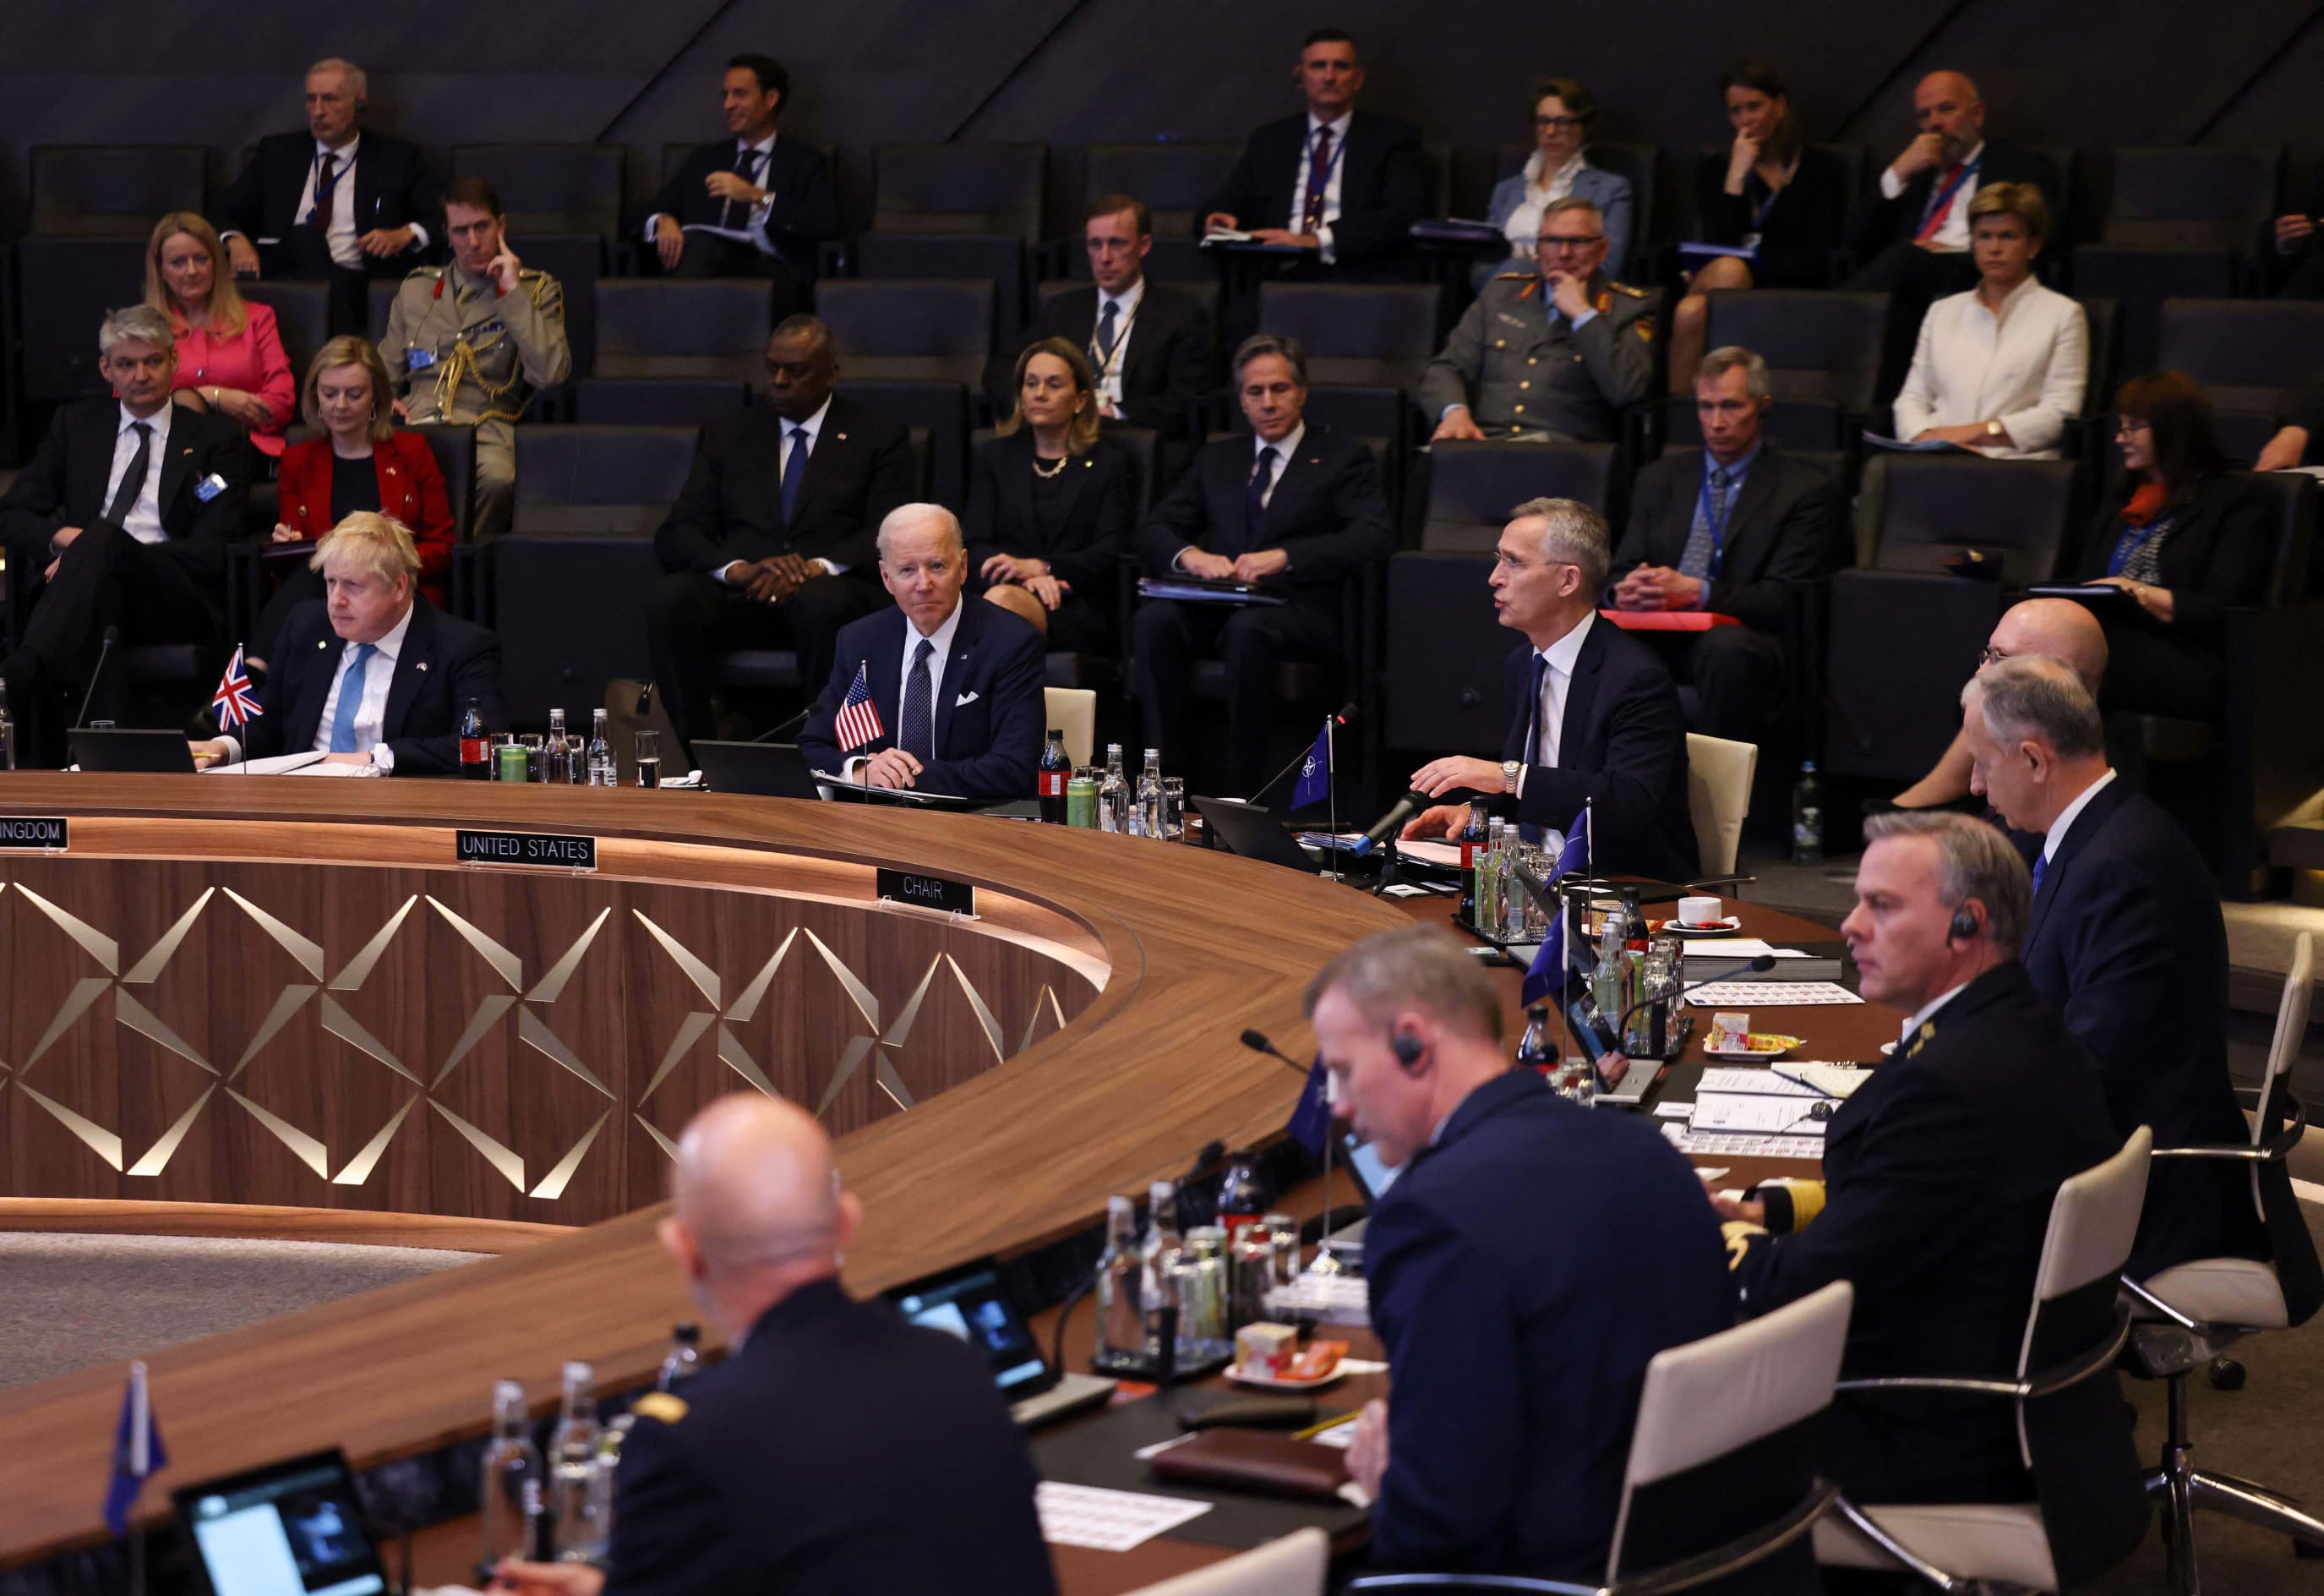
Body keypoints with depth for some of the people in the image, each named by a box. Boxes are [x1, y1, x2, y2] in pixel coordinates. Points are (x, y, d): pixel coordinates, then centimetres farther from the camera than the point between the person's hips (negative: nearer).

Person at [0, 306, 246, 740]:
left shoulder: (215, 438, 14)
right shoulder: (76, 424, 23)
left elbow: (214, 549, 2)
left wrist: (96, 546, -9)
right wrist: (62, 537, -8)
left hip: (175, 602, -2)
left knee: (103, 537, -37)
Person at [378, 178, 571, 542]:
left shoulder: (536, 290, 14)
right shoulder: (416, 288, 24)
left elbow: (550, 374, -3)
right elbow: (386, 371, 33)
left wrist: (512, 292, -2)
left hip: (485, 429, -2)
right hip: (415, 426, 2)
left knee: (497, 478, -40)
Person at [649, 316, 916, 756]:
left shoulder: (878, 436, 13)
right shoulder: (728, 435, 20)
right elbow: (676, 535, 9)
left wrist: (818, 567, -21)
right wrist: (736, 568, -13)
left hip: (826, 591, -2)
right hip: (739, 595, 3)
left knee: (827, 605, -40)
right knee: (668, 599, -31)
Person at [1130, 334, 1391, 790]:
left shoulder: (1341, 458, 11)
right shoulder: (1216, 458, 25)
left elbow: (1374, 537, -7)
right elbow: (1153, 530, 17)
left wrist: (1284, 557, -19)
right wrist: (1189, 555, -9)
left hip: (1297, 610, -4)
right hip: (1214, 606, 4)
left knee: (1247, 629, -39)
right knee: (1153, 620, -30)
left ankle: (1243, 789, -31)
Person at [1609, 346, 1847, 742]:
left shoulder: (1807, 489, 6)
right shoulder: (1660, 478, 22)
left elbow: (1786, 598, -4)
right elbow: (1622, 571, 16)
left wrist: (1697, 592, -21)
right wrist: (1627, 591, -12)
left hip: (1741, 639, -3)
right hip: (1657, 638, 3)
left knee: (1727, 648, -39)